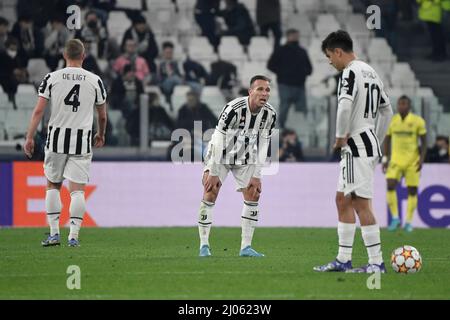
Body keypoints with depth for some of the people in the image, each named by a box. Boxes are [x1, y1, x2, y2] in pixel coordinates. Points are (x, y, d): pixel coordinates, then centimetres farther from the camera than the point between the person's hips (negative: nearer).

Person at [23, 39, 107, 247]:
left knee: (53, 185, 15)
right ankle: (73, 236, -5)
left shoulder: (52, 78, -1)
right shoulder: (95, 81, 2)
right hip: (82, 140, 0)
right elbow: (102, 115, 12)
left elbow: (39, 110, -6)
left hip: (56, 138, 0)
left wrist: (30, 137, -2)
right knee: (77, 189, 1)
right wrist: (101, 135, 29)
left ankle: (54, 233, 10)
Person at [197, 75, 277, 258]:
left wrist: (256, 176, -8)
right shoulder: (234, 109, -30)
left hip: (245, 158, 5)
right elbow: (218, 141, -26)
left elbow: (263, 145, -6)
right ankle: (204, 245, -3)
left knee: (253, 195, -5)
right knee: (210, 194, -12)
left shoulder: (270, 114, -14)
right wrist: (213, 173, -25)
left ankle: (246, 247, 0)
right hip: (220, 155, -5)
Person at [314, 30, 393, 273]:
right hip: (369, 142, 10)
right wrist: (377, 141, 24)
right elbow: (386, 111, 22)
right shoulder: (370, 72, 17)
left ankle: (376, 262, -7)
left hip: (357, 145, -10)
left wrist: (340, 136, -15)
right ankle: (343, 260, 16)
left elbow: (345, 105, -28)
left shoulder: (351, 72, -13)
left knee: (361, 203, -8)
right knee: (343, 200, 14)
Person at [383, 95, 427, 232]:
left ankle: (408, 222, 13)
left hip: (412, 161, -1)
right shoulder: (392, 120, 2)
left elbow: (424, 142, -2)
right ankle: (395, 218, -6)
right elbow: (387, 139, 11)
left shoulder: (418, 121, -6)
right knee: (390, 186, -17)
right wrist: (385, 159, 5)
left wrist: (422, 159, -13)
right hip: (396, 160, 1)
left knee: (412, 191, 1)